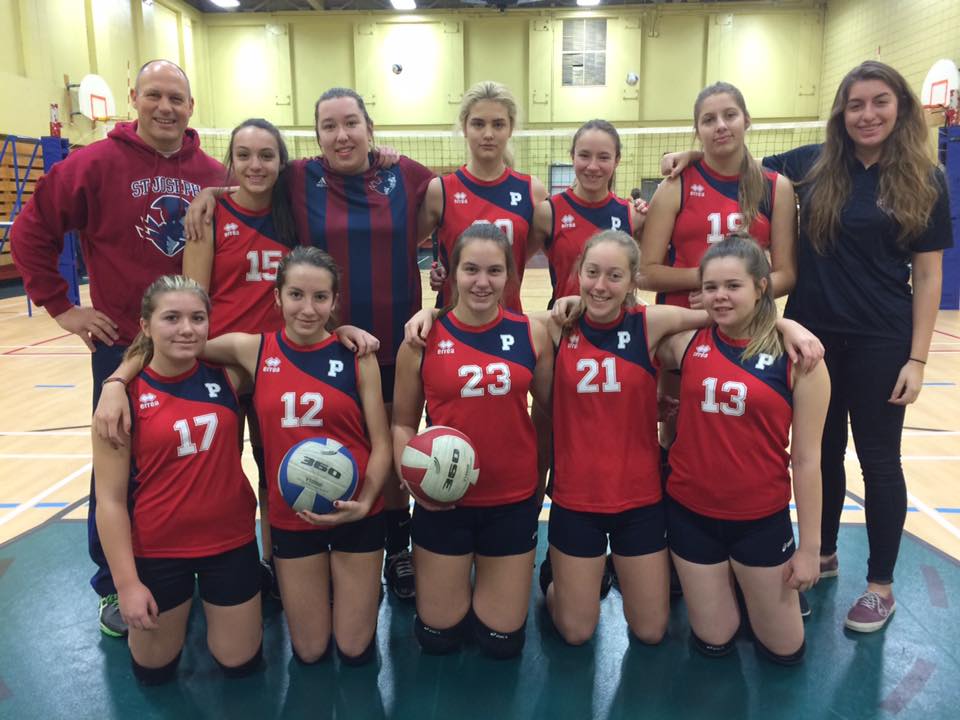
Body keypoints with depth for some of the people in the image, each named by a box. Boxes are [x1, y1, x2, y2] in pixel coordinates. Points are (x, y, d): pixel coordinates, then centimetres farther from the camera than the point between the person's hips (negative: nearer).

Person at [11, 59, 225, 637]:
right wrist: (61, 306, -4)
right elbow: (31, 232, -1)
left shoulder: (214, 175, 2)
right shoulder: (97, 164, -6)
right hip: (123, 346, -2)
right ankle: (115, 589, 26)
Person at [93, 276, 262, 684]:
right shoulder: (125, 396, -15)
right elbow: (110, 499, -12)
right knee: (154, 672, 18)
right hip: (157, 550, -1)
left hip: (232, 541, 2)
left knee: (241, 663, 16)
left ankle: (208, 602, 43)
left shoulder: (226, 373, -8)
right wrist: (126, 582, -12)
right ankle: (179, 610, 46)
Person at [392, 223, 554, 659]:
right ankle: (457, 586, 44)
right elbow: (403, 423, -1)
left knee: (502, 641, 15)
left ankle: (486, 582, 45)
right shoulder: (423, 338, -8)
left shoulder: (532, 333, -5)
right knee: (438, 637, 14)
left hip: (514, 500, 1)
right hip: (444, 501, -1)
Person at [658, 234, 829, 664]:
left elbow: (806, 460, -8)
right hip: (690, 512, 2)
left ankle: (750, 585, 44)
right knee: (713, 643, 17)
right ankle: (722, 586, 46)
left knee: (785, 650, 16)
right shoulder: (685, 342, -6)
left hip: (761, 519, -1)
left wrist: (810, 546, -4)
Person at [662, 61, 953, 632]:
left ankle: (881, 586, 24)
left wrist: (917, 357, -9)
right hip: (812, 334, 3)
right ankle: (823, 554, 36)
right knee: (821, 451, 15)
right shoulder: (815, 164, 2)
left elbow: (928, 275, -4)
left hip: (880, 343, -2)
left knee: (878, 459, 8)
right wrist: (695, 155, -6)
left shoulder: (924, 181, -3)